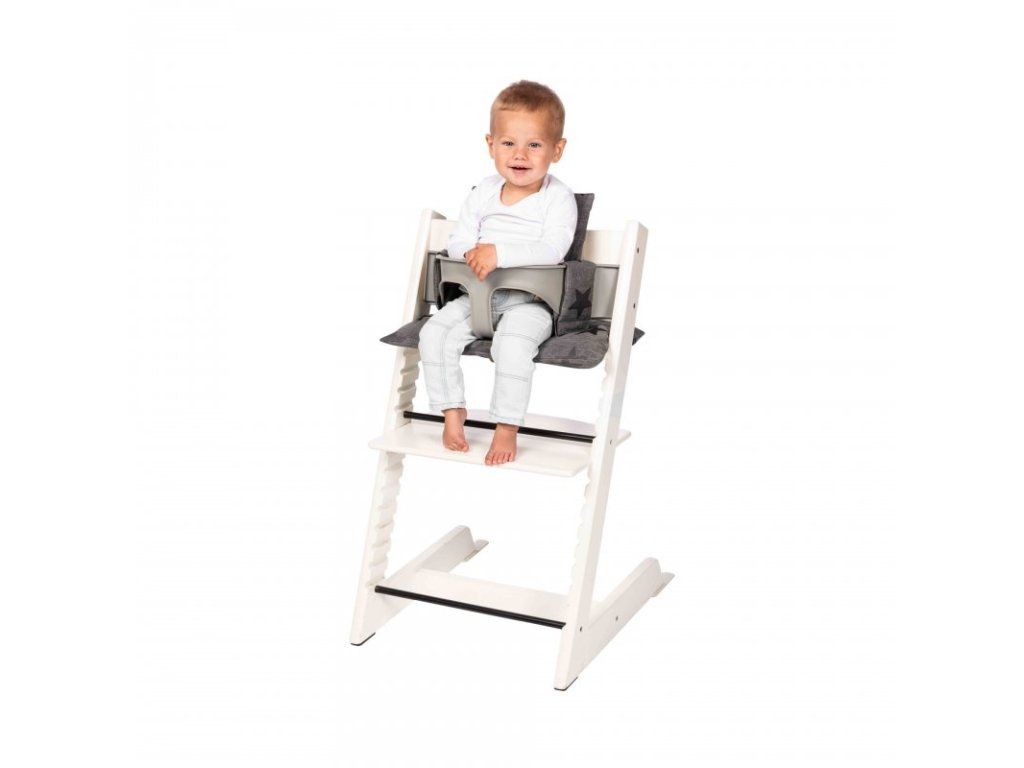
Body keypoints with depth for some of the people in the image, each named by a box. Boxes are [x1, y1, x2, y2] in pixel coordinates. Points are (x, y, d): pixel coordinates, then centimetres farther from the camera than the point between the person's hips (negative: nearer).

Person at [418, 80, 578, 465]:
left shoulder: (558, 197, -7)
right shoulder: (483, 192, 9)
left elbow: (552, 248, -20)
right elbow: (458, 239, 10)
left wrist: (500, 253, -29)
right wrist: (471, 254, -15)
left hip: (529, 300, -5)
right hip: (478, 295, 5)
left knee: (513, 343, -34)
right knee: (434, 333, -16)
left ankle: (506, 429, -20)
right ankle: (453, 412, 0)